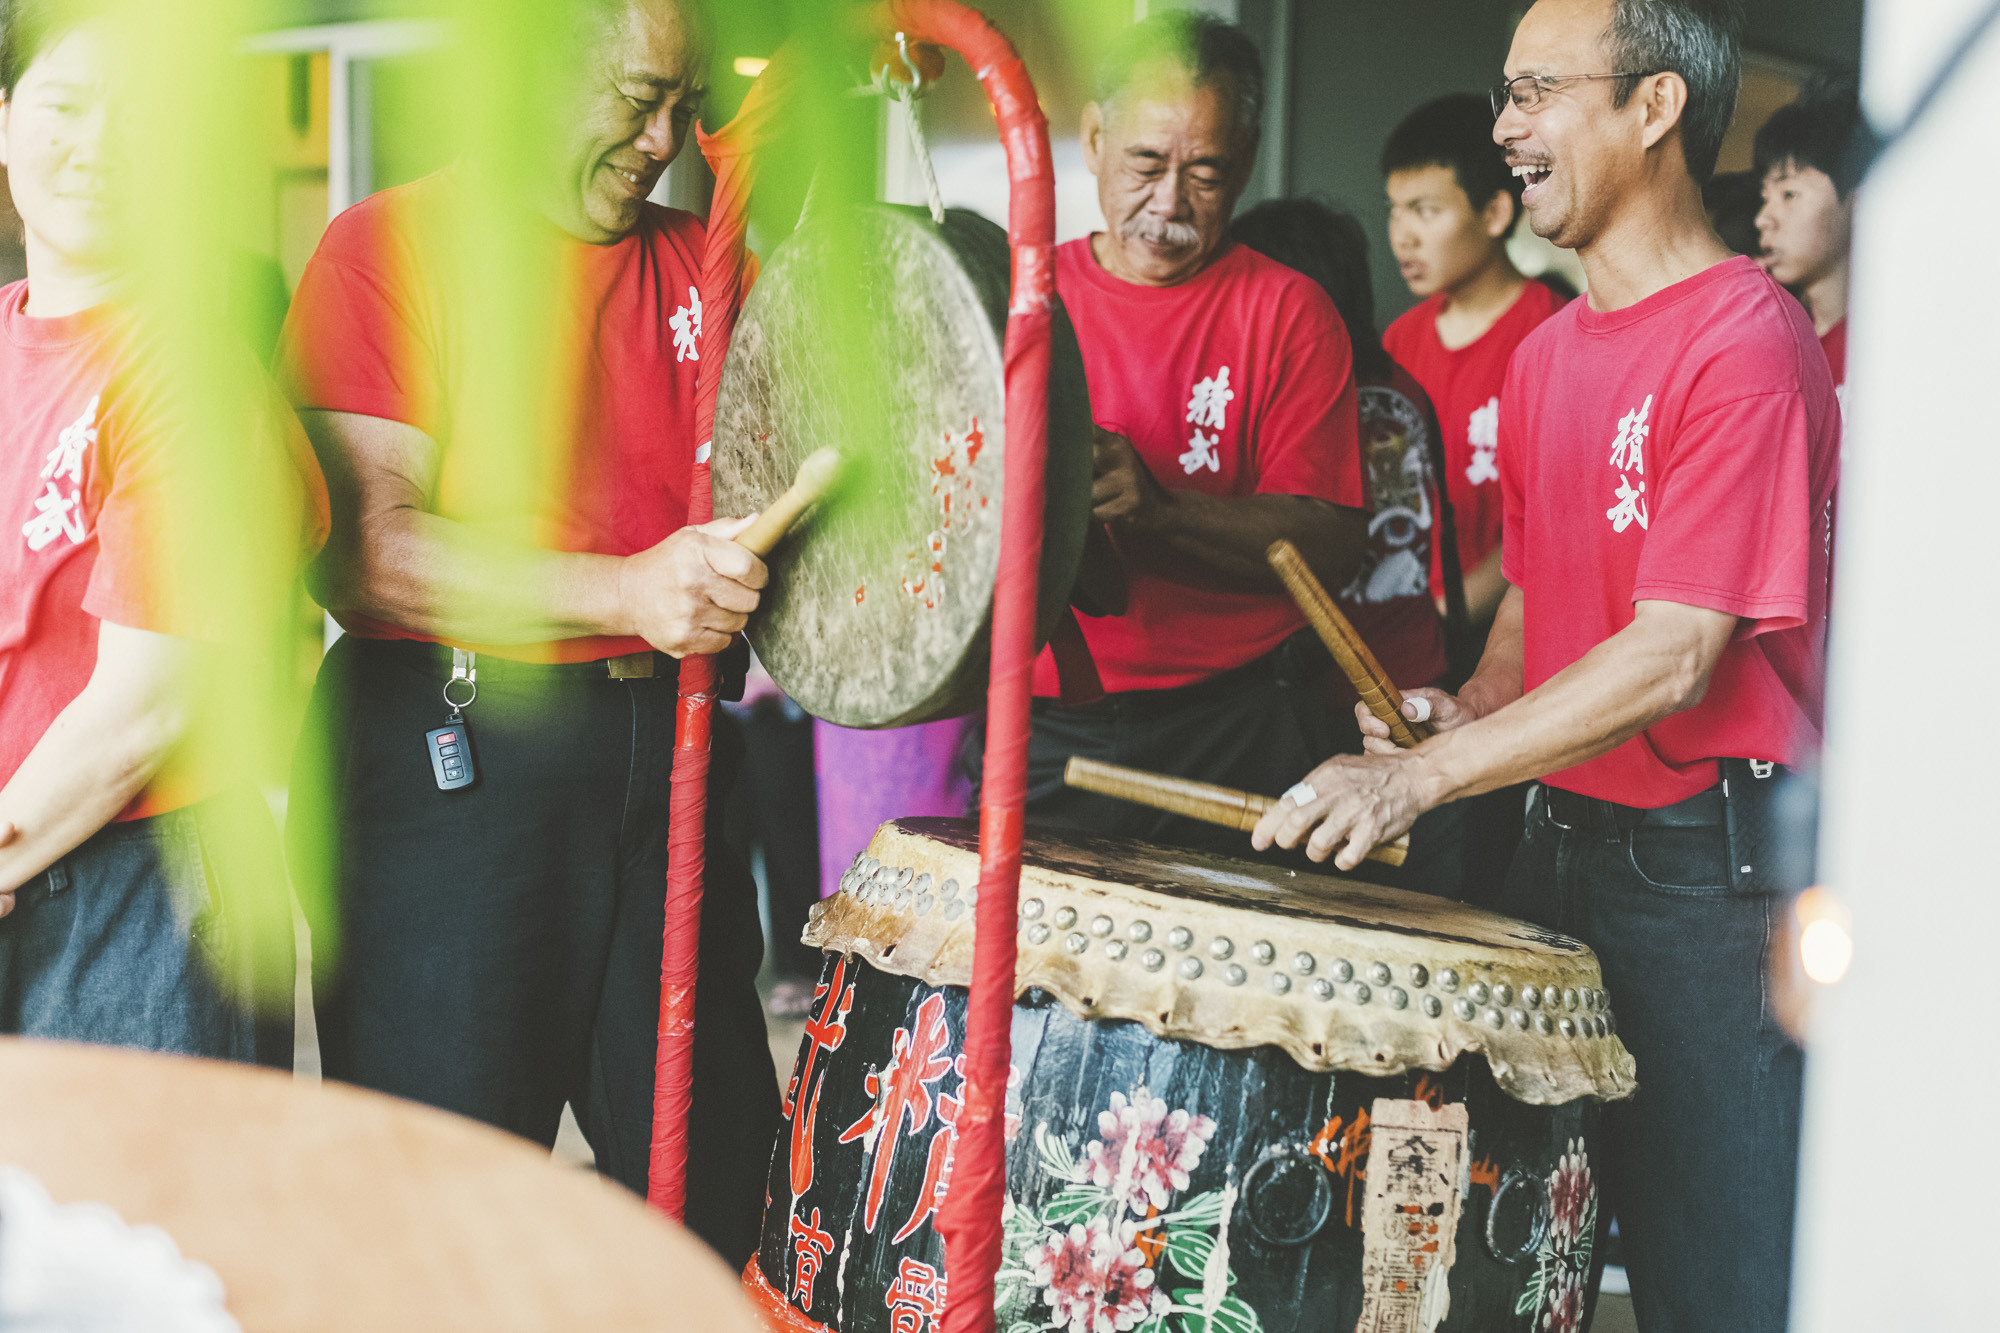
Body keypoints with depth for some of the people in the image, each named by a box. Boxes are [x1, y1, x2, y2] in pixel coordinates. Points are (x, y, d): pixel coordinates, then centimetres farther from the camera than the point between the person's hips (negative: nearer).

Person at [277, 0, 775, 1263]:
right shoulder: (392, 245, -4)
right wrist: (623, 591, -24)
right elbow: (359, 551, -14)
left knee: (715, 1157, 11)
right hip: (451, 759, -5)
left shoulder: (700, 265, 12)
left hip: (664, 740, 5)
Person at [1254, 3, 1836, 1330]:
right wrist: (1474, 709, 2)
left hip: (1710, 865, -8)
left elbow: (1677, 655, -22)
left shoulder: (1746, 341, -15)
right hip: (1566, 832, 8)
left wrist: (1424, 774, -26)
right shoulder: (1549, 352, 13)